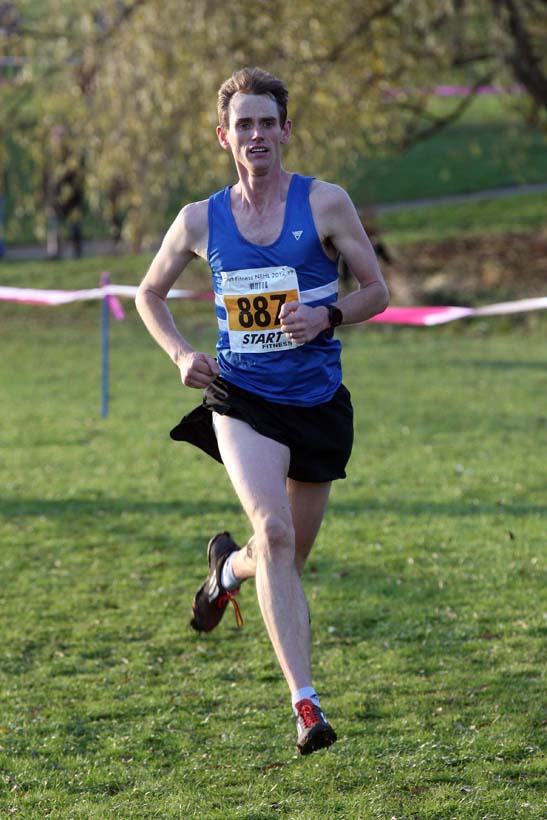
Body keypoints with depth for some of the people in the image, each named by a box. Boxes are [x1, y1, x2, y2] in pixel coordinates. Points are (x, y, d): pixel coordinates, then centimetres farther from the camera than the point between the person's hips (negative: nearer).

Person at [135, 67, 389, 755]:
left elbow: (377, 291, 3)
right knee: (274, 532, -24)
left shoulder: (326, 204, -2)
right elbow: (149, 294, 17)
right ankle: (305, 704, -26)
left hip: (318, 400, 1)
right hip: (241, 397, -1)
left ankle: (228, 566, 50)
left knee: (288, 557, 12)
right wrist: (181, 354, 0)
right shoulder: (200, 221, 2)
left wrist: (328, 317, -17)